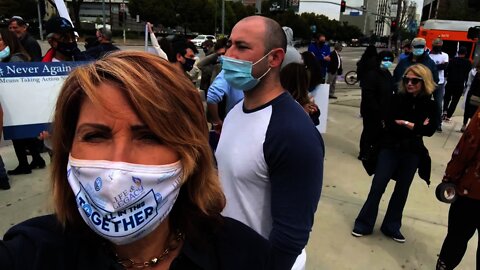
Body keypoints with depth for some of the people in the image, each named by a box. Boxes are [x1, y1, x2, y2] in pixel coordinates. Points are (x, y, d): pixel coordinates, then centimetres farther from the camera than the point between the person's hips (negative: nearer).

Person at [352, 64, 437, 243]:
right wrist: (417, 128, -14)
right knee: (377, 187, -1)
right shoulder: (397, 99, -4)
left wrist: (406, 124, -15)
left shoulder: (430, 105, 1)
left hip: (412, 153, 2)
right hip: (390, 148, -2)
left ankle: (391, 227, 26)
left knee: (402, 190, 11)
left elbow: (430, 130, -11)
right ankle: (364, 224, 12)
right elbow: (389, 125, -14)